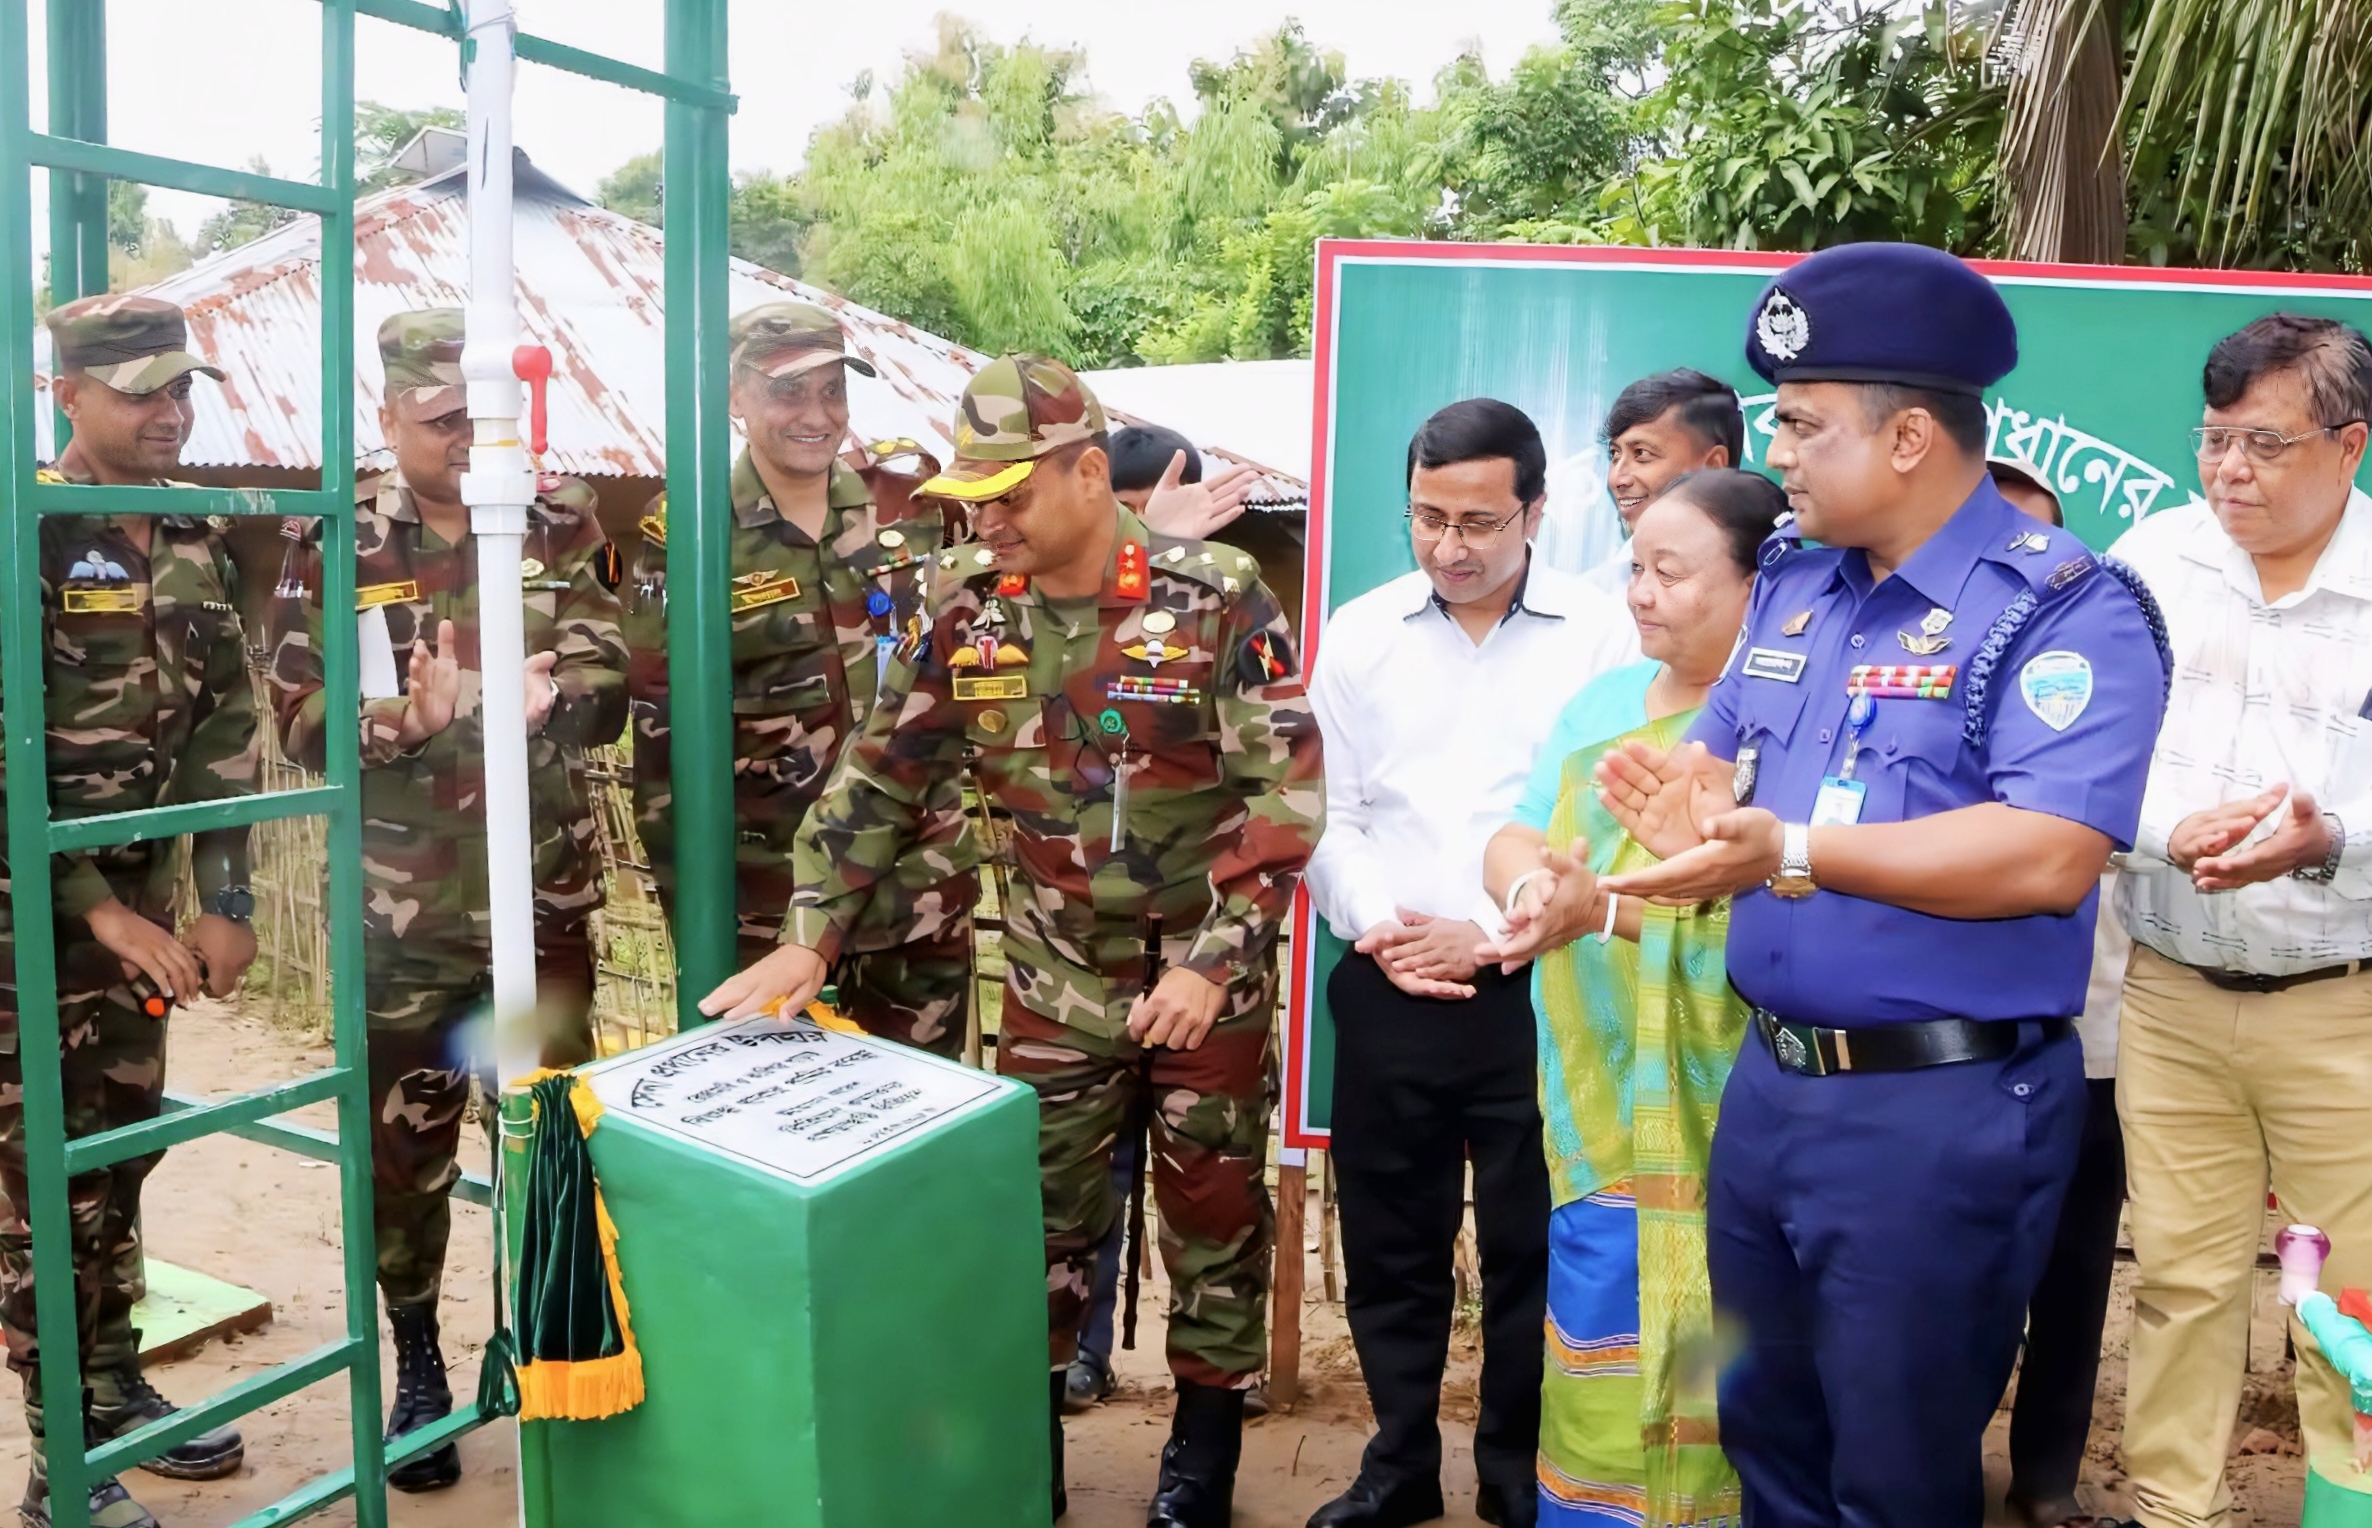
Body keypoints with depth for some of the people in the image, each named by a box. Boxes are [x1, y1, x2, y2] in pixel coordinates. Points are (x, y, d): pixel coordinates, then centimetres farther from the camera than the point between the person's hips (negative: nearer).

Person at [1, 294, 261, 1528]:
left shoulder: (197, 542, 6)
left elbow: (224, 730, 7)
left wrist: (225, 903, 2)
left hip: (137, 892, 6)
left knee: (121, 1150, 15)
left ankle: (118, 1392, 31)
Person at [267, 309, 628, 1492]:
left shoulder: (559, 522, 2)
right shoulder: (333, 540, -2)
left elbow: (609, 684, -3)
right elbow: (301, 719, -6)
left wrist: (549, 695, -25)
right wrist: (405, 722, -26)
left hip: (544, 891, 1)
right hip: (402, 904, -1)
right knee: (405, 1139, 10)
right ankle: (417, 1360, 30)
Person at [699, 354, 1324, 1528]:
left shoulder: (1216, 597, -17)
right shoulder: (969, 605, -4)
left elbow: (1287, 791, -18)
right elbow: (882, 775, 2)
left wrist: (1212, 960, -23)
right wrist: (808, 937, -4)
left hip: (1206, 958, -3)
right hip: (1057, 961, 3)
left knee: (1212, 1201, 10)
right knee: (1036, 1200, 11)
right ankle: (1027, 1433, 31)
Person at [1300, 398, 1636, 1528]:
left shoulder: (1603, 635, -3)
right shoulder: (1359, 633, 6)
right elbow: (1324, 813, 6)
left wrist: (1496, 937, -14)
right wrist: (1376, 928, -9)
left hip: (1542, 993, -2)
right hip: (1386, 992, 3)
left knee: (1534, 1251, 8)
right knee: (1388, 1247, 12)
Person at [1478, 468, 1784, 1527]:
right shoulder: (1599, 702, 13)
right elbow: (1514, 841, 7)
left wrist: (1606, 909, -29)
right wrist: (1532, 883, -16)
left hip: (1723, 1119, -6)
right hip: (1599, 1102, 6)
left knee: (1706, 1358, 4)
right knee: (1601, 1340, 14)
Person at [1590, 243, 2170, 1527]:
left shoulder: (2063, 606, -15)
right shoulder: (1790, 582, 9)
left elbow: (2048, 857, -26)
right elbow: (1723, 756, 14)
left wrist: (1795, 854, -31)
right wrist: (1696, 805, -10)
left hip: (1943, 1112, -7)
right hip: (1767, 1082, 7)